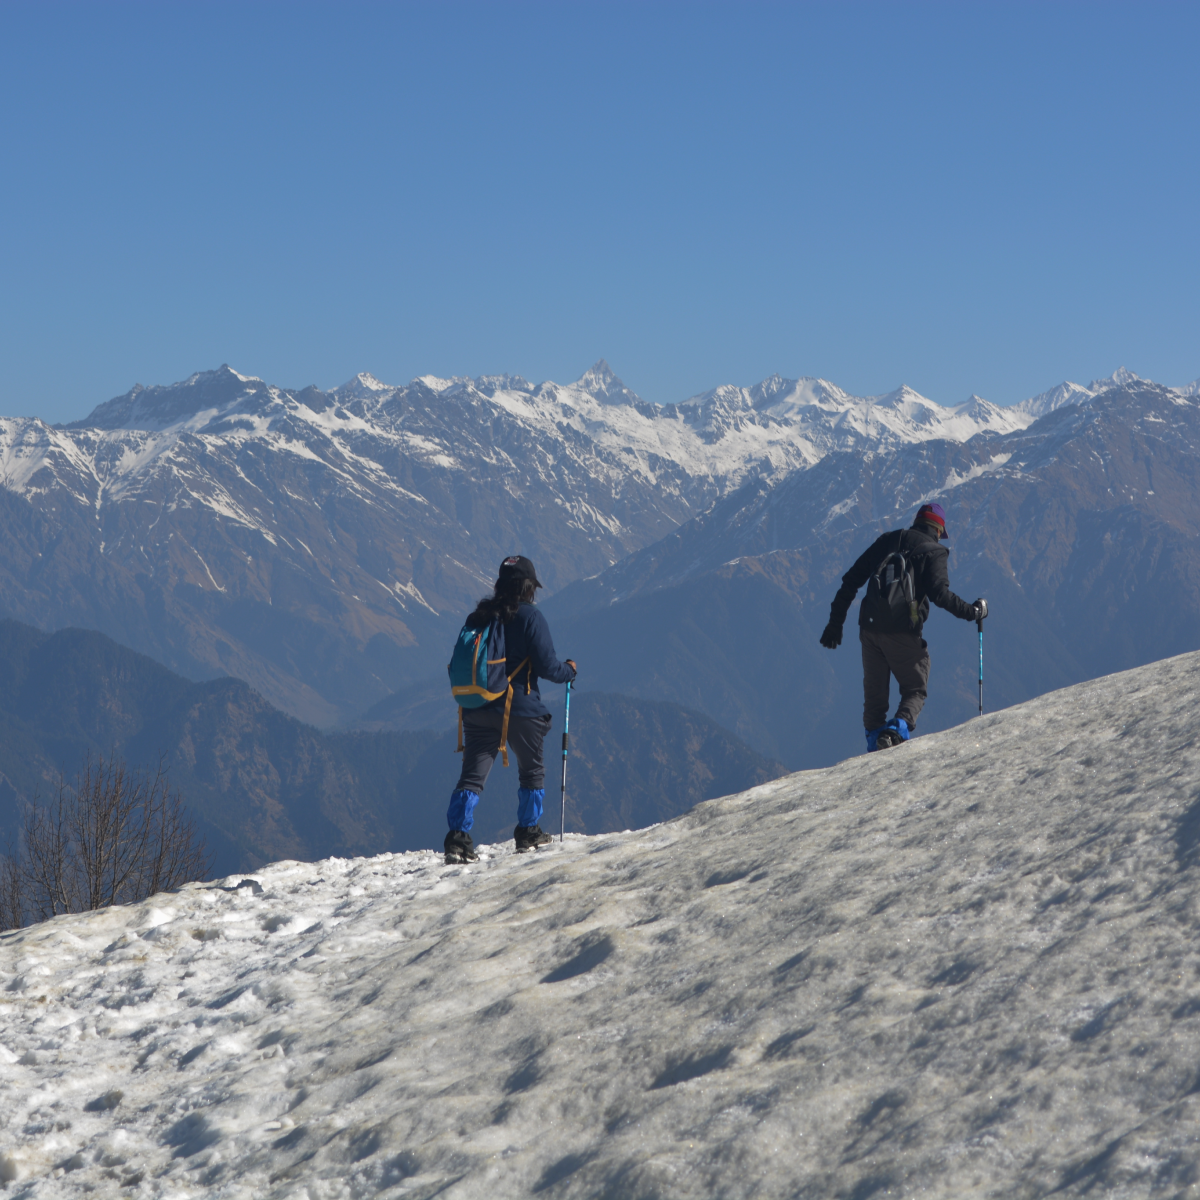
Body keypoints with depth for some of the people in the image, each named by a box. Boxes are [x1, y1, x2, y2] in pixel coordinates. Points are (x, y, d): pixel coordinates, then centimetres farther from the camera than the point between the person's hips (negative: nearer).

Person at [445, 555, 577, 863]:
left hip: (477, 709, 4)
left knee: (472, 774, 0)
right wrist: (569, 670, 8)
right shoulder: (529, 617, -9)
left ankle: (458, 836, -14)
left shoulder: (477, 616, 7)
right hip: (520, 708, -4)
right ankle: (528, 832, 24)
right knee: (532, 770, 18)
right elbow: (546, 665, -11)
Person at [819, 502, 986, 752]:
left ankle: (875, 745, 6)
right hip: (903, 633, -4)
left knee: (874, 693, 13)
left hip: (869, 628, 4)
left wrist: (835, 622, 17)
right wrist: (971, 612, -3)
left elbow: (851, 581, 13)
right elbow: (939, 593, -15)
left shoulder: (885, 542, 15)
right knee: (915, 690, 9)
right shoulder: (933, 551, 0)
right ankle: (898, 729, -18)